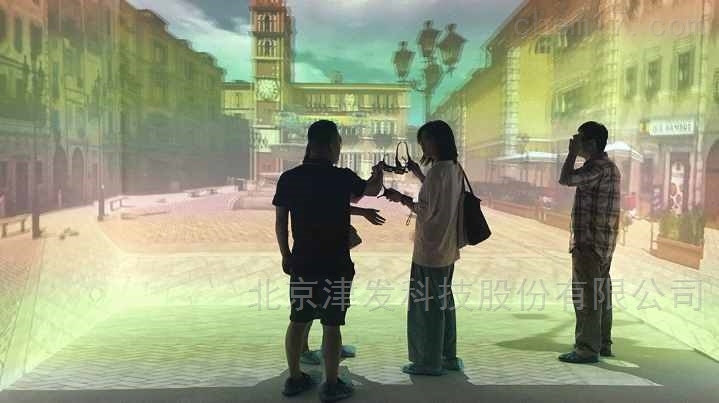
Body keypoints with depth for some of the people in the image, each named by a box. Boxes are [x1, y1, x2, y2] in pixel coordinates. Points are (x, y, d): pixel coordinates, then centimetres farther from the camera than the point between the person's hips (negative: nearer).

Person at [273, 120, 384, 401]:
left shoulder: (288, 178, -2)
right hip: (335, 264, -4)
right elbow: (373, 190, 8)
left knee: (298, 320, 14)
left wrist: (286, 255, 16)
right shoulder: (342, 178, -11)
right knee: (331, 324, 5)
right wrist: (378, 172, 30)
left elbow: (280, 221, 3)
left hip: (302, 263, 4)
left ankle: (294, 379, 26)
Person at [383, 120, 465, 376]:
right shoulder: (455, 169, 8)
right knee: (443, 301, 18)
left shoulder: (437, 171, -19)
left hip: (430, 249, -9)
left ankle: (429, 362, 13)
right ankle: (448, 357, 28)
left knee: (426, 303, 2)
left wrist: (402, 198, -8)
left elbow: (426, 211, -20)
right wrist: (419, 174, 18)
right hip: (447, 248, 9)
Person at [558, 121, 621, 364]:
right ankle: (602, 344, 22)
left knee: (586, 293, -7)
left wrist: (573, 152, -12)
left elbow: (566, 179, -23)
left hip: (590, 241, -11)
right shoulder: (609, 167, 18)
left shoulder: (598, 167, -14)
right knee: (600, 292, 14)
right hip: (603, 241, 11)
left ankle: (587, 349, -3)